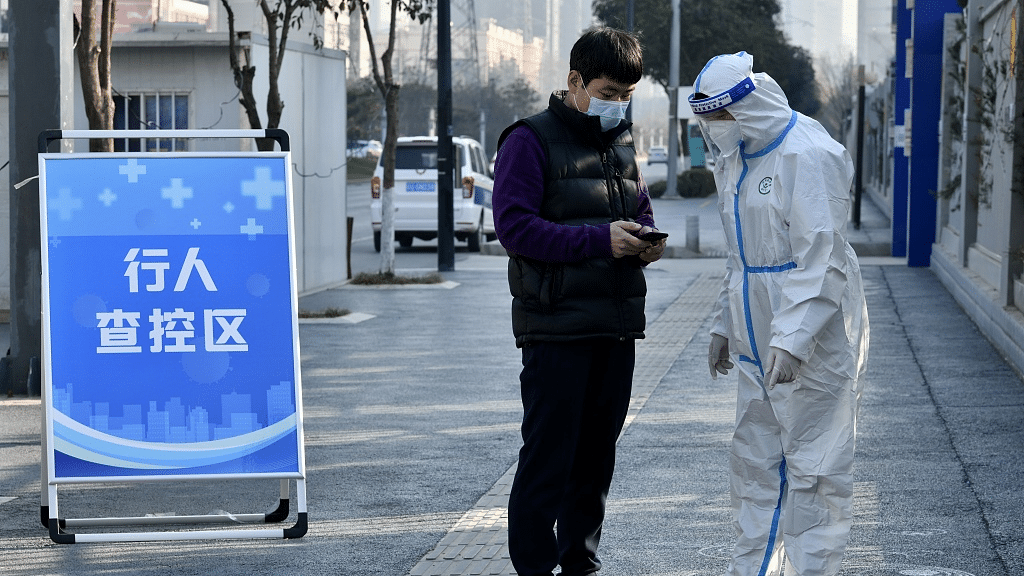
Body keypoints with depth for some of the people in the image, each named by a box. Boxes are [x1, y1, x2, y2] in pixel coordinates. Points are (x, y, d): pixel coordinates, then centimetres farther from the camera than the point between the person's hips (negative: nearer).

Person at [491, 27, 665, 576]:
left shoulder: (622, 143, 16)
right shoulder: (531, 140, -6)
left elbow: (641, 213, 26)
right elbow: (514, 226, -15)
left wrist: (647, 241, 1)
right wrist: (600, 240, -21)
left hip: (616, 326, 7)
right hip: (555, 325, -7)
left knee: (597, 450, 13)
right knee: (548, 454, -6)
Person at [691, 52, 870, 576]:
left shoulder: (808, 154, -17)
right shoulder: (733, 159, 12)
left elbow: (821, 258, -22)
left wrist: (792, 338, -27)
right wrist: (724, 325, 21)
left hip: (814, 341, -9)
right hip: (758, 343, 9)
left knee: (813, 470, -3)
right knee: (754, 462, 13)